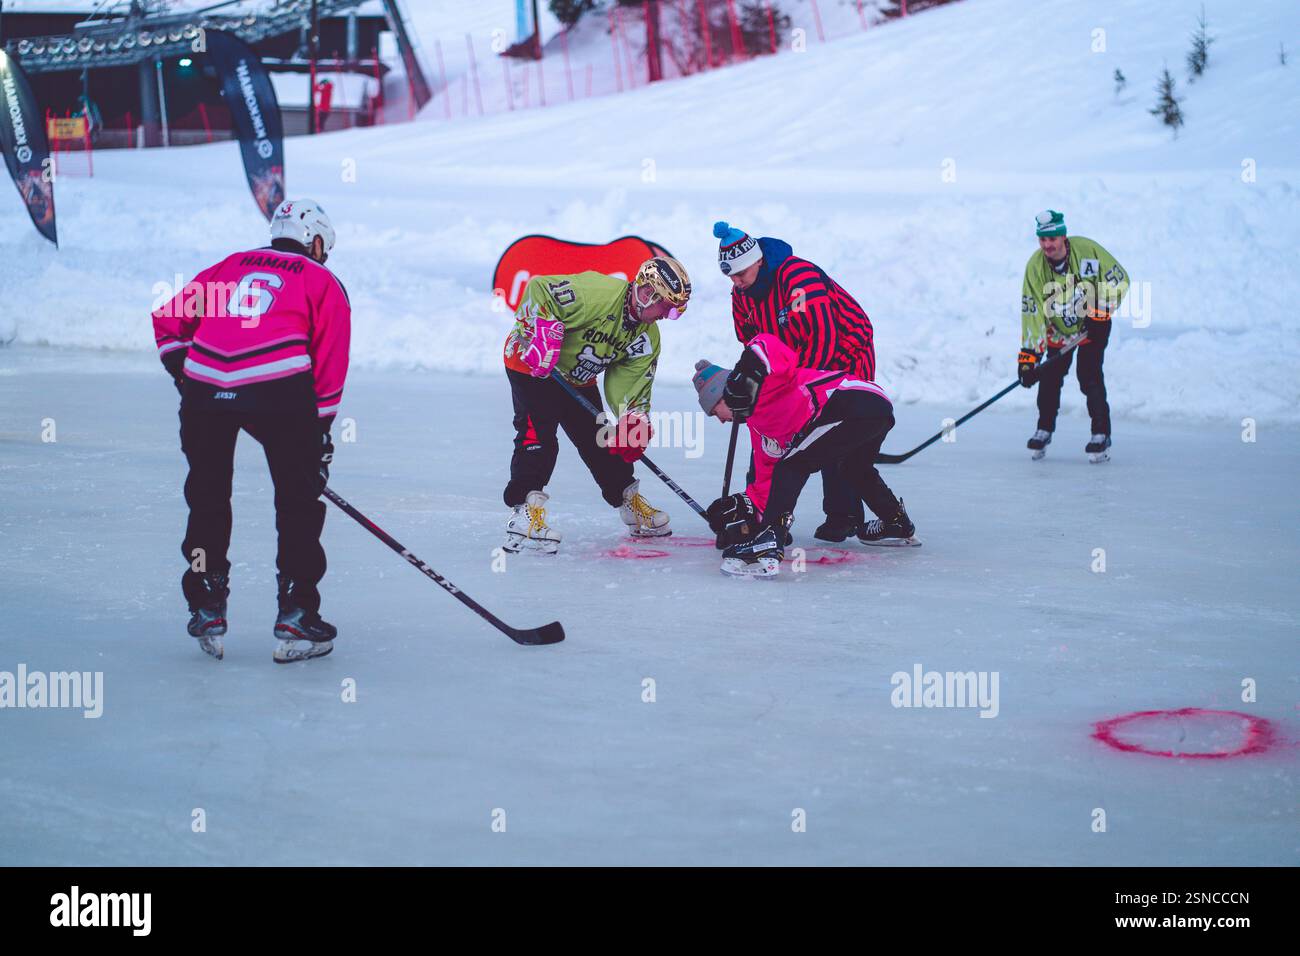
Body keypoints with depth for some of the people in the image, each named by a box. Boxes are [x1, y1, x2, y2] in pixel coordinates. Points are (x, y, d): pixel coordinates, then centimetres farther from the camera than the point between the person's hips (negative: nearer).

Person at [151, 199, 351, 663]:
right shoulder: (323, 283, 19)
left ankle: (207, 615, 23)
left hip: (203, 388, 3)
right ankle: (295, 621, 9)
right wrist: (320, 435, 19)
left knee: (207, 498, 19)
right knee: (299, 500, 10)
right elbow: (329, 369, 13)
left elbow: (168, 319, 25)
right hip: (278, 387, -3)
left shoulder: (231, 266, 28)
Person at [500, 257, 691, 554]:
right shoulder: (600, 293, -32)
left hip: (578, 379, 8)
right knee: (538, 434, -21)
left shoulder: (647, 338, -6)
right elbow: (540, 289, -32)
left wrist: (635, 420, -22)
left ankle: (630, 503, 27)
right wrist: (544, 332, -37)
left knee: (601, 440, 10)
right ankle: (524, 514, -23)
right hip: (531, 364, -8)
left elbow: (631, 384, -6)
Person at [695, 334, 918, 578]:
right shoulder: (757, 422, 30)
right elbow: (768, 474, 30)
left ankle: (768, 546, -22)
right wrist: (748, 508, 25)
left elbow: (765, 344, -20)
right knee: (855, 469, 37)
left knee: (792, 466, -11)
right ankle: (897, 525, 54)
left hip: (852, 401, -11)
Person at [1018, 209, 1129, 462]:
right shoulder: (1035, 266, -19)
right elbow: (1032, 312, -22)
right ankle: (1044, 430, 19)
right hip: (1058, 327, 3)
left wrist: (1100, 311, -19)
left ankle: (1101, 434, -7)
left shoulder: (1087, 250, -23)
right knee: (1050, 376, 0)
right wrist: (1028, 356, -29)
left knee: (1089, 375, -14)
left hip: (1093, 325, -2)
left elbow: (1119, 278, -12)